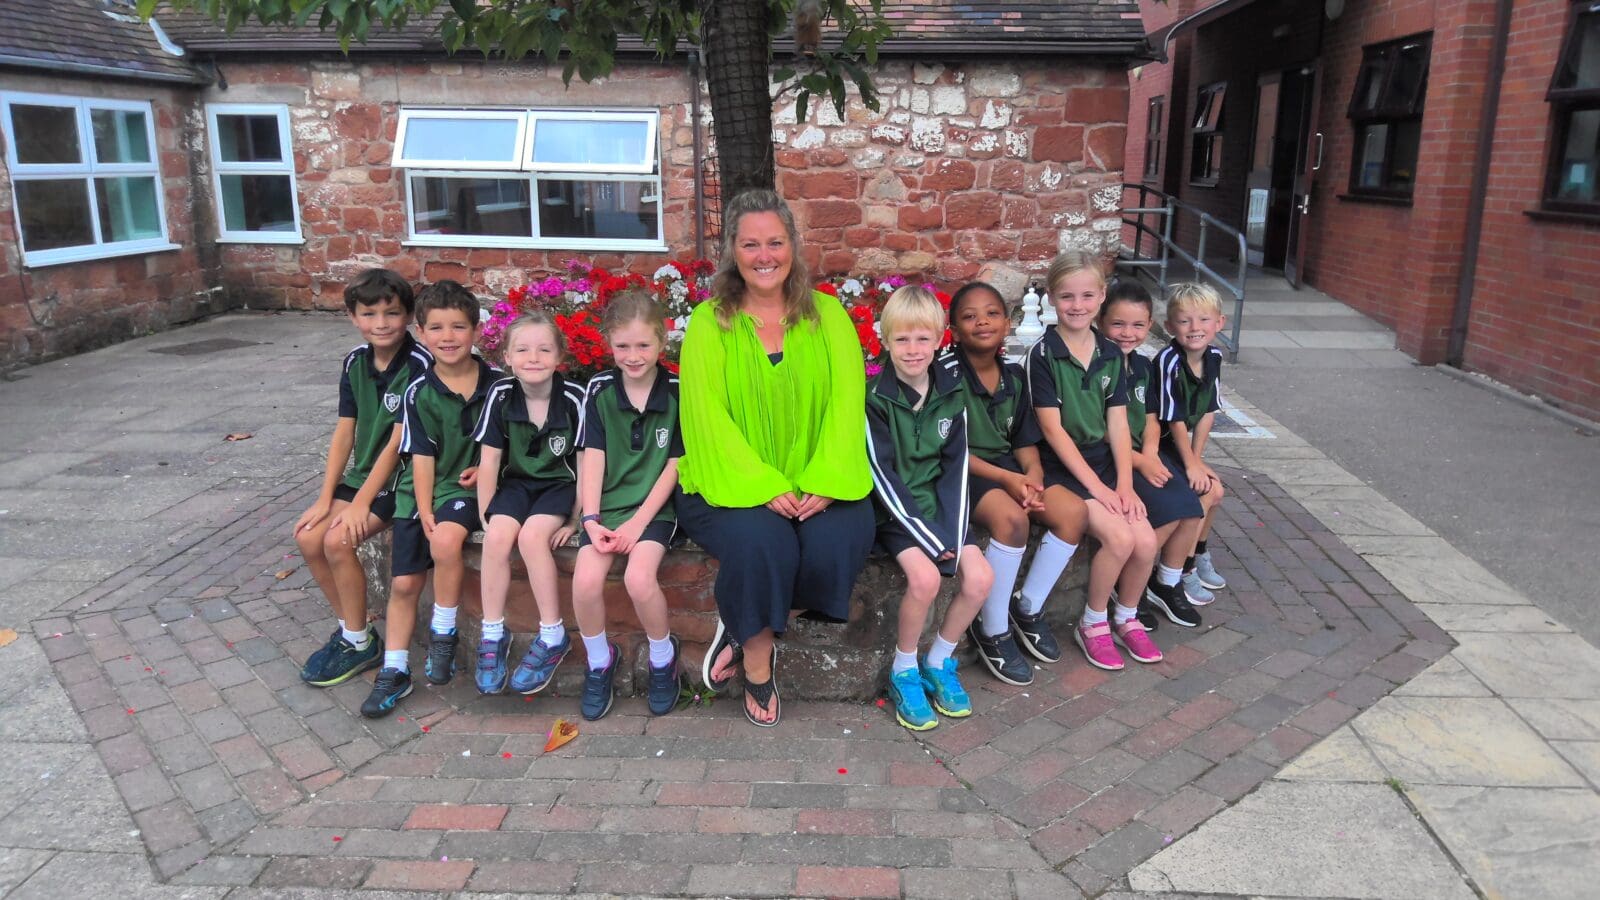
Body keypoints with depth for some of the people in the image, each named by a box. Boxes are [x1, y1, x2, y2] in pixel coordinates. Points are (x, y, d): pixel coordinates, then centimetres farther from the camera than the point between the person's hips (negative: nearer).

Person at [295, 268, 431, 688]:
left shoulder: (419, 364, -19)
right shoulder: (356, 361, 2)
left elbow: (398, 442, -19)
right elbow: (344, 433, 3)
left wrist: (362, 502, -18)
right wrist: (325, 498, -1)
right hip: (363, 472, 7)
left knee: (338, 540, -20)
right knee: (309, 539, -5)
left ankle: (361, 643, -1)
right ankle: (349, 627, 13)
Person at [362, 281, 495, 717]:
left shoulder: (495, 383, -6)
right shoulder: (419, 393, -5)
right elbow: (422, 457, -5)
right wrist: (424, 512, -12)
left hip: (467, 487, -2)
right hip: (421, 491, 2)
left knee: (445, 539, -32)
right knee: (405, 583, 2)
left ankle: (444, 632, -9)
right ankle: (394, 671, 19)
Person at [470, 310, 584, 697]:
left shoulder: (574, 398, -17)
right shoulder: (501, 395, -9)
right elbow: (489, 460, -4)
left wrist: (574, 519, -9)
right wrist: (486, 516, -4)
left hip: (560, 484, -3)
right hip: (517, 481, 3)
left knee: (532, 534, -28)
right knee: (498, 535, -24)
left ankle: (553, 636, -14)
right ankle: (493, 633, -9)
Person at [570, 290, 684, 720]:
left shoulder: (678, 392, -4)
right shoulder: (599, 389, 3)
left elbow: (674, 466, -3)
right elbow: (593, 458, 0)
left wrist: (637, 524, -11)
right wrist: (591, 520, -11)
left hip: (655, 506, -2)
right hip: (608, 503, 2)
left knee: (639, 578, -27)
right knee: (586, 581, -21)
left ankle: (663, 657, 3)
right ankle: (600, 661, 8)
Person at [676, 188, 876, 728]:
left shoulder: (827, 315, 8)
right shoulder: (709, 323, 3)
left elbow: (846, 402, -2)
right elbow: (708, 416, -7)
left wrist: (824, 484, -18)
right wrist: (764, 487, -20)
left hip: (814, 487, 2)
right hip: (733, 484, -2)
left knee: (841, 539, -26)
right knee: (759, 540, -31)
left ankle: (745, 627, 2)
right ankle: (758, 665, -3)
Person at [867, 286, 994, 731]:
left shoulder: (952, 394, 2)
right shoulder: (875, 398, -11)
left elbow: (956, 465, 3)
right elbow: (882, 475, -14)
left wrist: (951, 529, -9)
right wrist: (925, 535, -18)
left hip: (938, 505, 5)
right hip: (895, 509, -4)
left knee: (980, 577, -15)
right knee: (925, 577, -27)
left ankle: (938, 663, 8)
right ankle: (903, 671, -2)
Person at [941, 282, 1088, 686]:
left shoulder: (1014, 375, 7)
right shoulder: (947, 372, -13)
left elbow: (1026, 442, 10)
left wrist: (1032, 477, -13)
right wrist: (1008, 479, -22)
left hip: (1006, 465, 7)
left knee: (1073, 510, -14)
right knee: (1011, 517, -33)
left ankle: (1028, 608, 5)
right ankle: (991, 631, -13)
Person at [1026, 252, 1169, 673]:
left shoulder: (1111, 355, 7)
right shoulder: (1043, 354, -9)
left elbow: (1118, 425, 4)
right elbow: (1052, 429, -13)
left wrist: (1124, 483, -8)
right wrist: (1096, 486, -16)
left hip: (1104, 460, 5)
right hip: (1062, 466, -5)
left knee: (1146, 540, -13)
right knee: (1119, 538, -22)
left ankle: (1126, 617, 14)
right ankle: (1092, 623, 2)